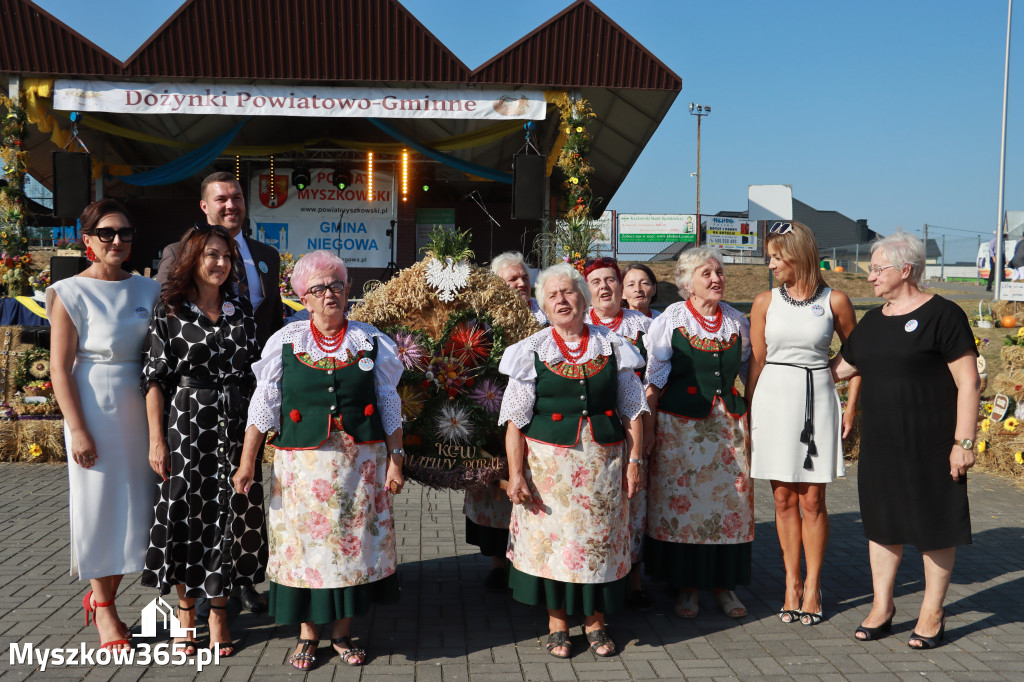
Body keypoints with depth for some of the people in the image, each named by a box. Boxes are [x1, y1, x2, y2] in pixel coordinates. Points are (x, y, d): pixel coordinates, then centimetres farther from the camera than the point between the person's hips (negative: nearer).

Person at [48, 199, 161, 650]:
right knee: (98, 504, 3)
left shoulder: (147, 290, 7)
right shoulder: (71, 293, -5)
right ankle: (104, 611, 19)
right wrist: (77, 428, -14)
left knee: (135, 504, 9)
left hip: (140, 410, 5)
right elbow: (60, 368, -8)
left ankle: (102, 595, 28)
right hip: (95, 410, -4)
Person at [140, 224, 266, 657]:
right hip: (187, 428, -2)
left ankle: (218, 611, 18)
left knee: (230, 515, 4)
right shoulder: (169, 314, -1)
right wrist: (157, 440, -9)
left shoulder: (241, 312, 9)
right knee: (187, 514, 3)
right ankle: (186, 610, 20)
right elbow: (155, 379, -4)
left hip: (236, 428, 3)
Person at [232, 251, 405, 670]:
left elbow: (389, 407, 6)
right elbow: (263, 406, 2)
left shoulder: (371, 343, 3)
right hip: (302, 466, 0)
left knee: (353, 540, 5)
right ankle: (307, 635, 21)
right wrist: (247, 463, -2)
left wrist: (395, 459, 2)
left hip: (360, 463, 1)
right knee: (304, 542, 4)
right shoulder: (285, 342, 2)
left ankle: (342, 632, 22)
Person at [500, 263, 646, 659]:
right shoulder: (531, 352, 1)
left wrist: (634, 460, 1)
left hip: (604, 462, 1)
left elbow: (632, 411, 8)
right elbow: (515, 421, -2)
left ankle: (595, 621, 24)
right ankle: (557, 624, 19)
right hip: (550, 463, -1)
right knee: (551, 538, 3)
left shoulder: (612, 347, 6)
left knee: (600, 537, 6)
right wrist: (516, 473, -8)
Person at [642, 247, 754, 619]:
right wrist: (647, 426, -7)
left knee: (731, 498, 3)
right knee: (681, 499, 0)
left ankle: (724, 584, 18)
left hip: (729, 421, 4)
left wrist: (751, 421, 14)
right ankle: (685, 587, 13)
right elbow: (654, 378, -3)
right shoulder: (670, 320, -2)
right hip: (681, 421, -3)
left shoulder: (737, 320, 9)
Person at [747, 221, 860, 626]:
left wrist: (851, 407, 2)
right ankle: (791, 582, 19)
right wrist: (748, 412, 2)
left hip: (817, 399, -2)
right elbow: (756, 361, 6)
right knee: (783, 498, 7)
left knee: (812, 501, 2)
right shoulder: (765, 302, 4)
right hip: (774, 399, 2)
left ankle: (812, 586, 16)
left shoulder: (834, 301, -1)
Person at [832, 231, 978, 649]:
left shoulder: (942, 315, -9)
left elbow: (968, 382, -11)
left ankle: (932, 614, 20)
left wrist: (964, 442, -15)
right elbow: (839, 367, 21)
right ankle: (882, 606, 25)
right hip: (880, 444, 6)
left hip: (930, 446, -6)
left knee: (935, 525, 6)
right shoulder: (872, 321, 11)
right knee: (882, 521, 12)